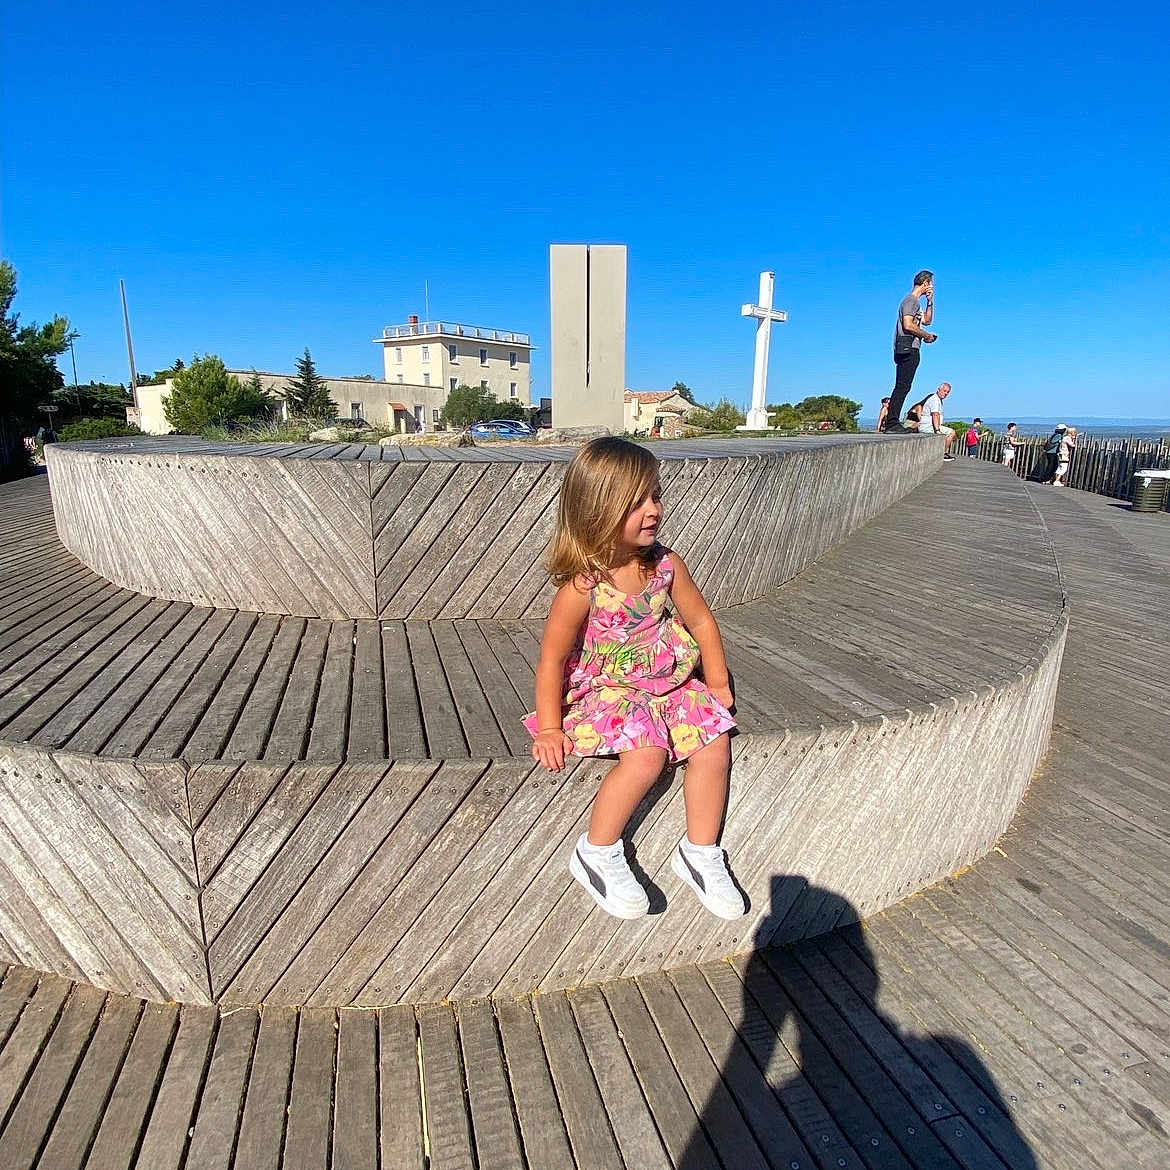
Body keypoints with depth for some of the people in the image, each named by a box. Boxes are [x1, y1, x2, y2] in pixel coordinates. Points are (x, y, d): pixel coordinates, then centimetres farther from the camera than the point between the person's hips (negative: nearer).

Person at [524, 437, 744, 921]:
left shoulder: (665, 565, -6)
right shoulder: (583, 586, -22)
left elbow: (701, 621, 8)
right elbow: (552, 658, -15)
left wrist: (718, 684, 10)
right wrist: (549, 730, -13)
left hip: (664, 686, 6)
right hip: (601, 694, -5)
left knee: (715, 741, -10)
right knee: (648, 753, -27)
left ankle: (699, 853, 10)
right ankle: (596, 853, -3)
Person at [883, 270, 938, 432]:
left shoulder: (916, 302, 26)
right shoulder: (911, 300, -6)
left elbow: (927, 321, 35)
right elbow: (908, 326, -18)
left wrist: (930, 302, 23)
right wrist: (927, 336, -7)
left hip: (910, 350, 11)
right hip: (908, 348, -11)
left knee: (903, 387, 6)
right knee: (902, 386, -15)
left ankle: (892, 423, 4)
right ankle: (892, 423, -20)